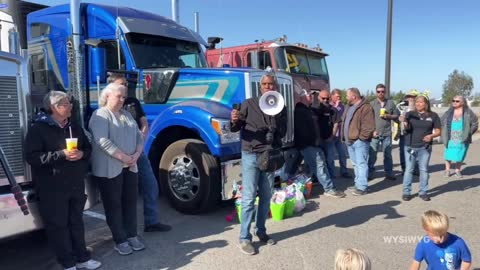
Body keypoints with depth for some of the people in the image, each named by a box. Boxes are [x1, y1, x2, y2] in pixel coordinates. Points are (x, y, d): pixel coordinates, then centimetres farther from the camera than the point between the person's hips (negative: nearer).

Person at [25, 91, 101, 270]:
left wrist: (82, 154, -6)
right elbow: (32, 156, -17)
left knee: (77, 221, 14)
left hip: (76, 184, 6)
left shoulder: (75, 128, 12)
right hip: (52, 187, -5)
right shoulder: (39, 129, -9)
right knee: (58, 224, 3)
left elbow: (88, 148, 18)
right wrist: (62, 154, -23)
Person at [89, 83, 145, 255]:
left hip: (130, 167, 7)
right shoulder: (100, 115, -8)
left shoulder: (127, 115, 15)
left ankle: (132, 236, 24)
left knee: (130, 202, 12)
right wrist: (123, 157, -20)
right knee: (114, 205, 3)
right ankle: (120, 241, 14)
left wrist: (136, 154, -7)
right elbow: (103, 141, -21)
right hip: (109, 169, -7)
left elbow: (139, 136, 11)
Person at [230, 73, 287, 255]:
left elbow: (282, 133, 0)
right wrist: (234, 121, -24)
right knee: (249, 197, -5)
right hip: (251, 155, -4)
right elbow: (235, 129, -1)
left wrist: (275, 117, -17)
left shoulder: (280, 108, 8)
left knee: (266, 197, 10)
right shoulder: (249, 104, -2)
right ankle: (244, 238, 3)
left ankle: (261, 231, 25)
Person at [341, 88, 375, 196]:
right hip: (350, 140, 9)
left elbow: (369, 125, -19)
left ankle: (362, 187, -3)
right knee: (355, 164, 16)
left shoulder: (365, 107, -14)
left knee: (361, 163, -6)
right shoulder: (349, 106, 15)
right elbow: (344, 121, 22)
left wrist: (362, 137, -17)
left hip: (360, 141, -9)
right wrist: (344, 136, 15)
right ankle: (358, 184, 25)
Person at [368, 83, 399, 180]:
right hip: (374, 133, -1)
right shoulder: (372, 103, 3)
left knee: (388, 154, 9)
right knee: (372, 155, 0)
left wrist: (389, 116, -9)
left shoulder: (391, 103, 8)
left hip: (387, 133, 2)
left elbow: (397, 116, 11)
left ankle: (389, 173, 19)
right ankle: (369, 173, 9)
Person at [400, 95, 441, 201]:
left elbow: (438, 131, 6)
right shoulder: (410, 114, 2)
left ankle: (423, 192, 18)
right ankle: (406, 192, 10)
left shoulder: (433, 116, 3)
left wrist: (431, 136, -15)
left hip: (425, 147, 1)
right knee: (409, 170, 3)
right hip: (410, 146, 0)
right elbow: (407, 128, -8)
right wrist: (404, 122, -29)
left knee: (424, 170, 7)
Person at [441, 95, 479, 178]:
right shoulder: (449, 113, 4)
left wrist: (468, 133, -2)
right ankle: (447, 170, 14)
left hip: (462, 140, -1)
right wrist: (444, 133, 7)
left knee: (460, 156, 5)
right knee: (449, 155, 1)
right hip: (450, 139, 1)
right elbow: (442, 122, 15)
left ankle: (458, 170, 20)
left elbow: (475, 124, 3)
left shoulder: (468, 113, -1)